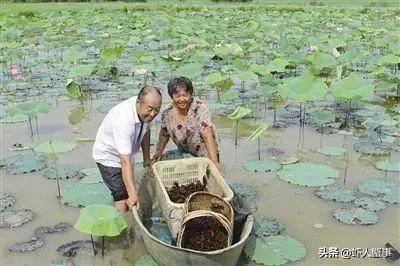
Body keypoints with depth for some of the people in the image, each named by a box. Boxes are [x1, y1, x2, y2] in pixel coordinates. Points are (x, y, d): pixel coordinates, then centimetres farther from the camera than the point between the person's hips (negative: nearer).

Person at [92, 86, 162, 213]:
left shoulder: (146, 112, -18)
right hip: (109, 156, -8)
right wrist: (133, 194, -48)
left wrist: (147, 158, 5)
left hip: (125, 152, 8)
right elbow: (125, 161, -44)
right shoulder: (124, 119, -41)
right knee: (123, 198, -16)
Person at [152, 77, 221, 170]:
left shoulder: (199, 108, -26)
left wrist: (214, 162, -38)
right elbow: (164, 134, 5)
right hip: (184, 153, 4)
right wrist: (159, 151, -4)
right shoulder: (167, 112, -14)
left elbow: (208, 136, -32)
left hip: (204, 154, -3)